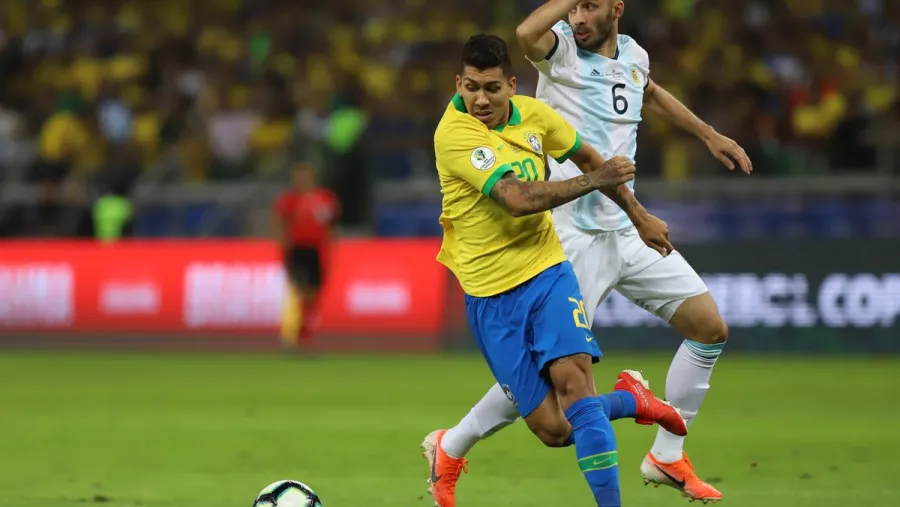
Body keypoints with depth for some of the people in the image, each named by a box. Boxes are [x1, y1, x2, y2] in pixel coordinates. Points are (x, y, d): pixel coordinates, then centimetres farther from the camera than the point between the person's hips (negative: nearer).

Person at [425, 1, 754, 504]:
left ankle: (667, 457, 19)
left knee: (711, 329, 6)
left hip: (629, 231, 7)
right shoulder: (562, 49, -13)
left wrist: (709, 134, 38)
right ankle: (451, 450, 12)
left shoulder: (633, 53, 7)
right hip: (576, 235, -7)